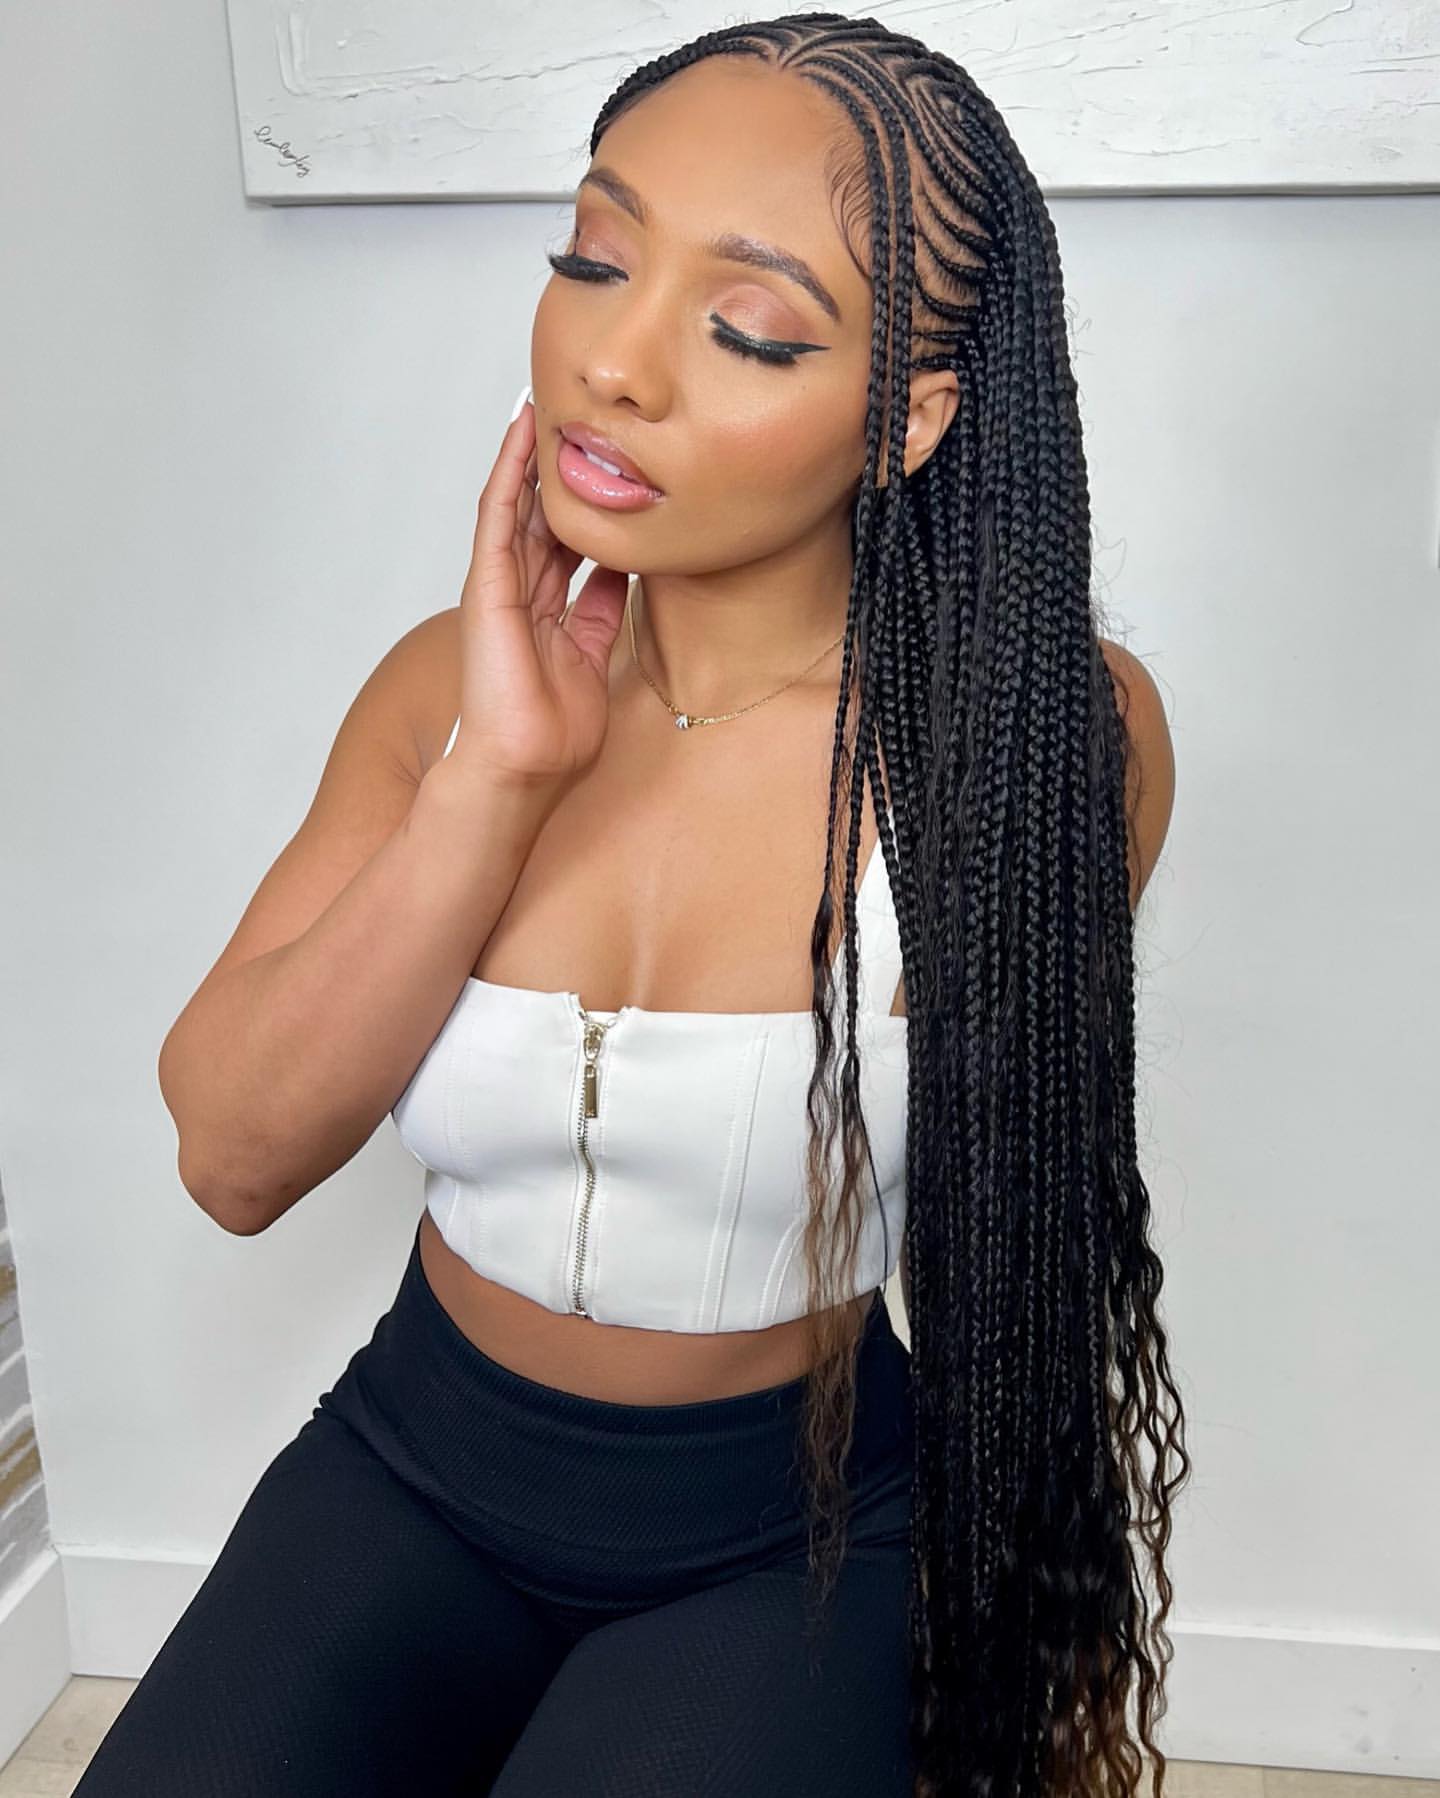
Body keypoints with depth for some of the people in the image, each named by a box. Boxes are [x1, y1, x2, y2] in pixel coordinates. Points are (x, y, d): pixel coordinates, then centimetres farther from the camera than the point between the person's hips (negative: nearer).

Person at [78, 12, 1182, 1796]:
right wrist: (494, 779, -22)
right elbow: (233, 1156, -14)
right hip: (411, 1462, 3)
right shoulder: (450, 686, -8)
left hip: (794, 1522, -2)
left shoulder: (1053, 735, -18)